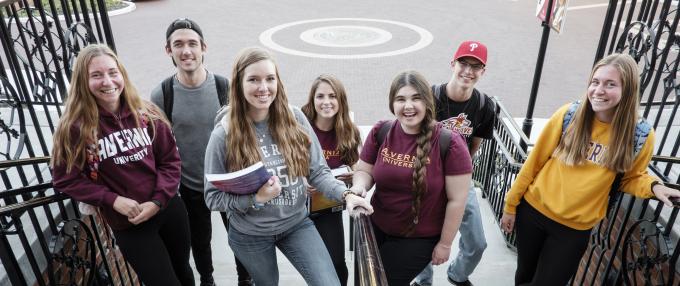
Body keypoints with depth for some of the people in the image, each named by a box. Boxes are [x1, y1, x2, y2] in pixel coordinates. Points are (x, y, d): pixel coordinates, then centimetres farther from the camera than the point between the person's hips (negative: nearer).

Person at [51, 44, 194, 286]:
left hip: (168, 209, 4)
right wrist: (112, 200, -17)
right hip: (127, 224, -3)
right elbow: (65, 179, -6)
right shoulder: (74, 127, -12)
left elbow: (170, 159, -1)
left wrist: (158, 201, -13)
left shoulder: (146, 114, -4)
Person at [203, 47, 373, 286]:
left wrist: (345, 194, -24)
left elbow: (318, 171, -7)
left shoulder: (294, 118, -12)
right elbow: (213, 197, -11)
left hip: (297, 224, 1)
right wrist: (257, 198, -26)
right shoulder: (224, 135, -16)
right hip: (250, 234, -1)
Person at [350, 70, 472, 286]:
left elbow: (456, 200, -14)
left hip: (420, 238, -4)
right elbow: (364, 171, 3)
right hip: (376, 228, 5)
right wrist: (359, 187, -20)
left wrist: (445, 243, -8)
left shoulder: (449, 143, -21)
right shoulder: (380, 132, -9)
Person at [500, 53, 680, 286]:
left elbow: (631, 178, 7)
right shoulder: (568, 115, -12)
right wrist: (510, 204, 0)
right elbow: (535, 161, -5)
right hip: (534, 210, 1)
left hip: (575, 228, 0)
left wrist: (654, 186, -16)